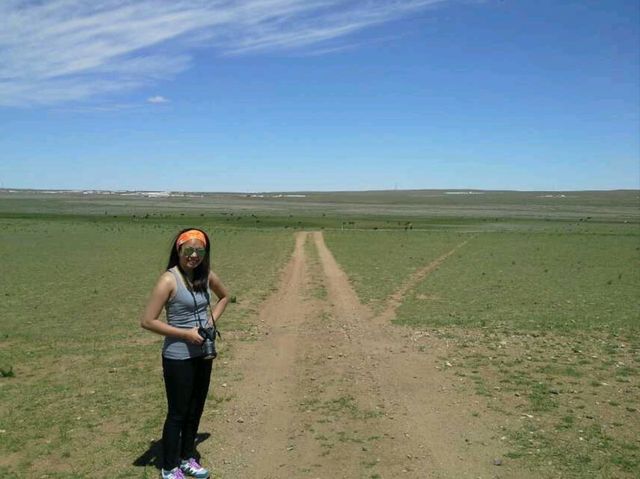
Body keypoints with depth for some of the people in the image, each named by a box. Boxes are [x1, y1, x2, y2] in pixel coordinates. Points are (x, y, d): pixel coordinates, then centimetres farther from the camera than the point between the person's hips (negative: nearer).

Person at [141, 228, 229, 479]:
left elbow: (224, 296, 20)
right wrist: (185, 333, -20)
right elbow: (147, 321, -19)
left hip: (203, 354, 6)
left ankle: (187, 458, 38)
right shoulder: (169, 280, -18)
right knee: (177, 413, 8)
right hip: (178, 358, -6)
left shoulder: (206, 275, 0)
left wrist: (212, 320, 3)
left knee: (195, 410, 19)